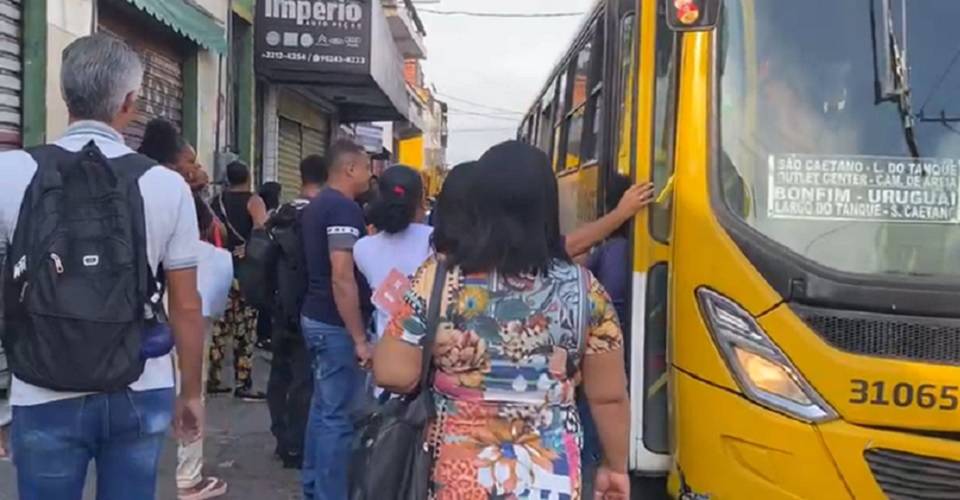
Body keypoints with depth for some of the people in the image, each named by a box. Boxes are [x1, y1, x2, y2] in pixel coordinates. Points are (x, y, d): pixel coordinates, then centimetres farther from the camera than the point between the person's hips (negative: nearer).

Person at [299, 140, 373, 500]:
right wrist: (360, 338, -24)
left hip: (316, 317, 10)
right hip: (336, 323, -10)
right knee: (337, 415, -3)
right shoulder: (344, 207, -18)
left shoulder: (318, 204, 13)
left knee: (322, 407, 18)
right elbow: (342, 277, -25)